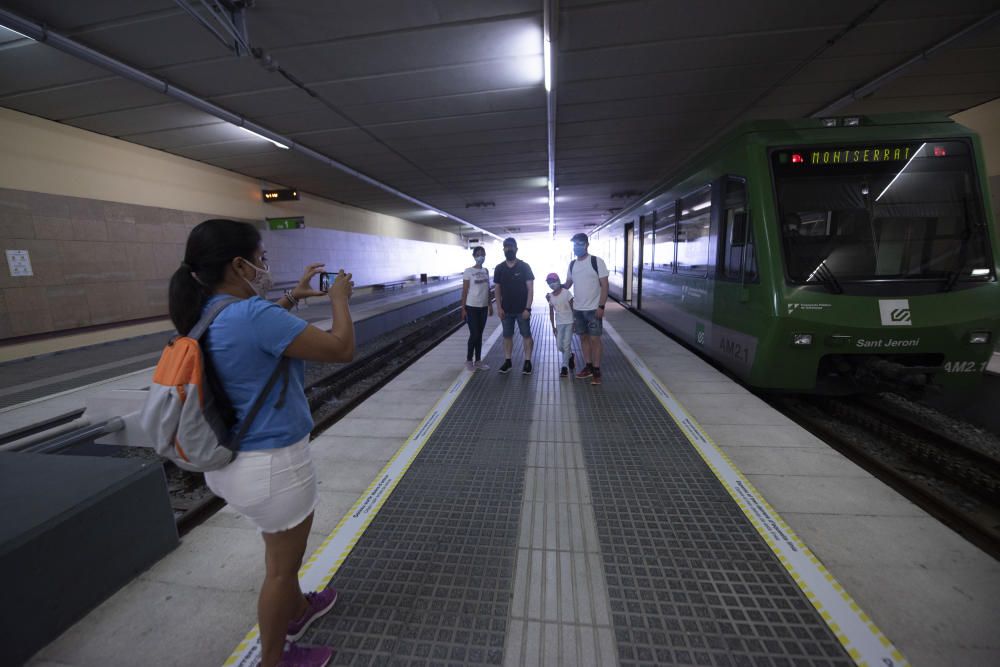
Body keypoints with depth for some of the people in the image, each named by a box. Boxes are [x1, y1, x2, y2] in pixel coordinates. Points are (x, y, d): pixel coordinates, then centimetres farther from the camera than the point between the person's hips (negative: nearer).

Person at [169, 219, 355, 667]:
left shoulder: (208, 314, 0)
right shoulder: (252, 313, -28)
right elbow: (342, 349, -24)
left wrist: (294, 296, 15)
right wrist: (339, 299, -9)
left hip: (231, 460, 9)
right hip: (272, 463, -9)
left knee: (281, 548, 31)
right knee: (282, 565, 16)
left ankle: (297, 609, 55)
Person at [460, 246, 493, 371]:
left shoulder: (485, 271, 8)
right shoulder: (468, 271, -9)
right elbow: (464, 291, -9)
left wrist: (490, 305, 13)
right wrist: (463, 309, -11)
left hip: (483, 307, 5)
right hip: (472, 307, -5)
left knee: (479, 335, 11)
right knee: (474, 335, -3)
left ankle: (478, 361, 21)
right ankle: (469, 360, 15)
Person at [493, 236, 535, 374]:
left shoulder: (524, 266, -6)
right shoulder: (499, 268, 2)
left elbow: (530, 288, -8)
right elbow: (497, 289, 6)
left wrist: (527, 308, -14)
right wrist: (499, 307, -3)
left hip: (522, 309, -3)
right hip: (506, 310, 3)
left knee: (526, 335, 4)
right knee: (507, 336, 10)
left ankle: (527, 362, 15)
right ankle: (507, 361, 22)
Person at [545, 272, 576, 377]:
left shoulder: (566, 292, -9)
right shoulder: (550, 296, 1)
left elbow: (573, 308, -6)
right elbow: (551, 312, 7)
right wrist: (553, 326, 6)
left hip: (569, 322, -4)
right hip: (559, 323, 4)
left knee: (566, 344, -6)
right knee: (559, 345, 3)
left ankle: (564, 367, 2)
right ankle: (570, 355, 32)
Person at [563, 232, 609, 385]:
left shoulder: (597, 262, -9)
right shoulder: (572, 264, 7)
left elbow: (604, 285, -11)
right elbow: (568, 283, 19)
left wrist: (601, 306, -17)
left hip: (593, 309, -5)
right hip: (577, 309, 6)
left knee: (595, 339, -1)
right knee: (583, 338, 11)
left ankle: (596, 370, 9)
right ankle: (588, 366, 23)